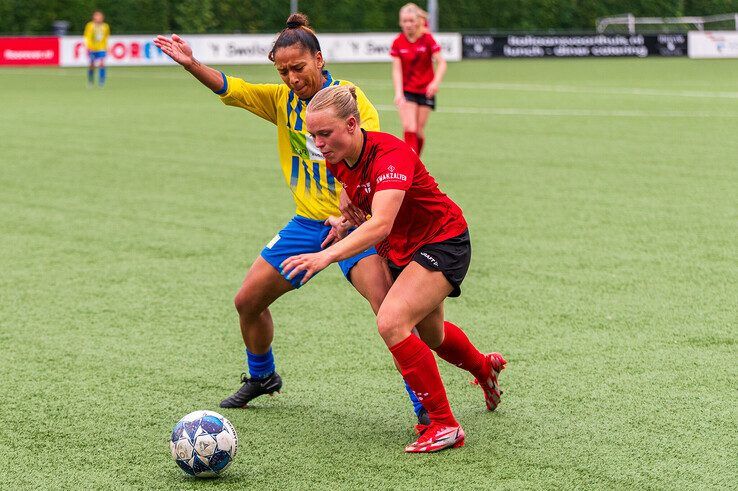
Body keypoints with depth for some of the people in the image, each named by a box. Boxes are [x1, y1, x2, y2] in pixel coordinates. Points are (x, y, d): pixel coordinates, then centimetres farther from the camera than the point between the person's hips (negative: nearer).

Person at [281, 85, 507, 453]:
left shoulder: (389, 154, -34)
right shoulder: (338, 160, -10)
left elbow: (381, 225, -48)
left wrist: (328, 255, -60)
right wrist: (346, 221, -7)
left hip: (443, 242, -9)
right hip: (400, 249, 9)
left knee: (391, 322, -27)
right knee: (430, 333, 27)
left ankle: (445, 425, -16)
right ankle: (485, 369, 61)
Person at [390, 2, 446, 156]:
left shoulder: (427, 39, -8)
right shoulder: (398, 42, -5)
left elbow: (441, 63, -10)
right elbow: (396, 70, -9)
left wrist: (435, 82, -27)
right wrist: (398, 93, -22)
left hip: (426, 90, 0)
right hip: (407, 91, 0)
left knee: (419, 130, 3)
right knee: (409, 129, -15)